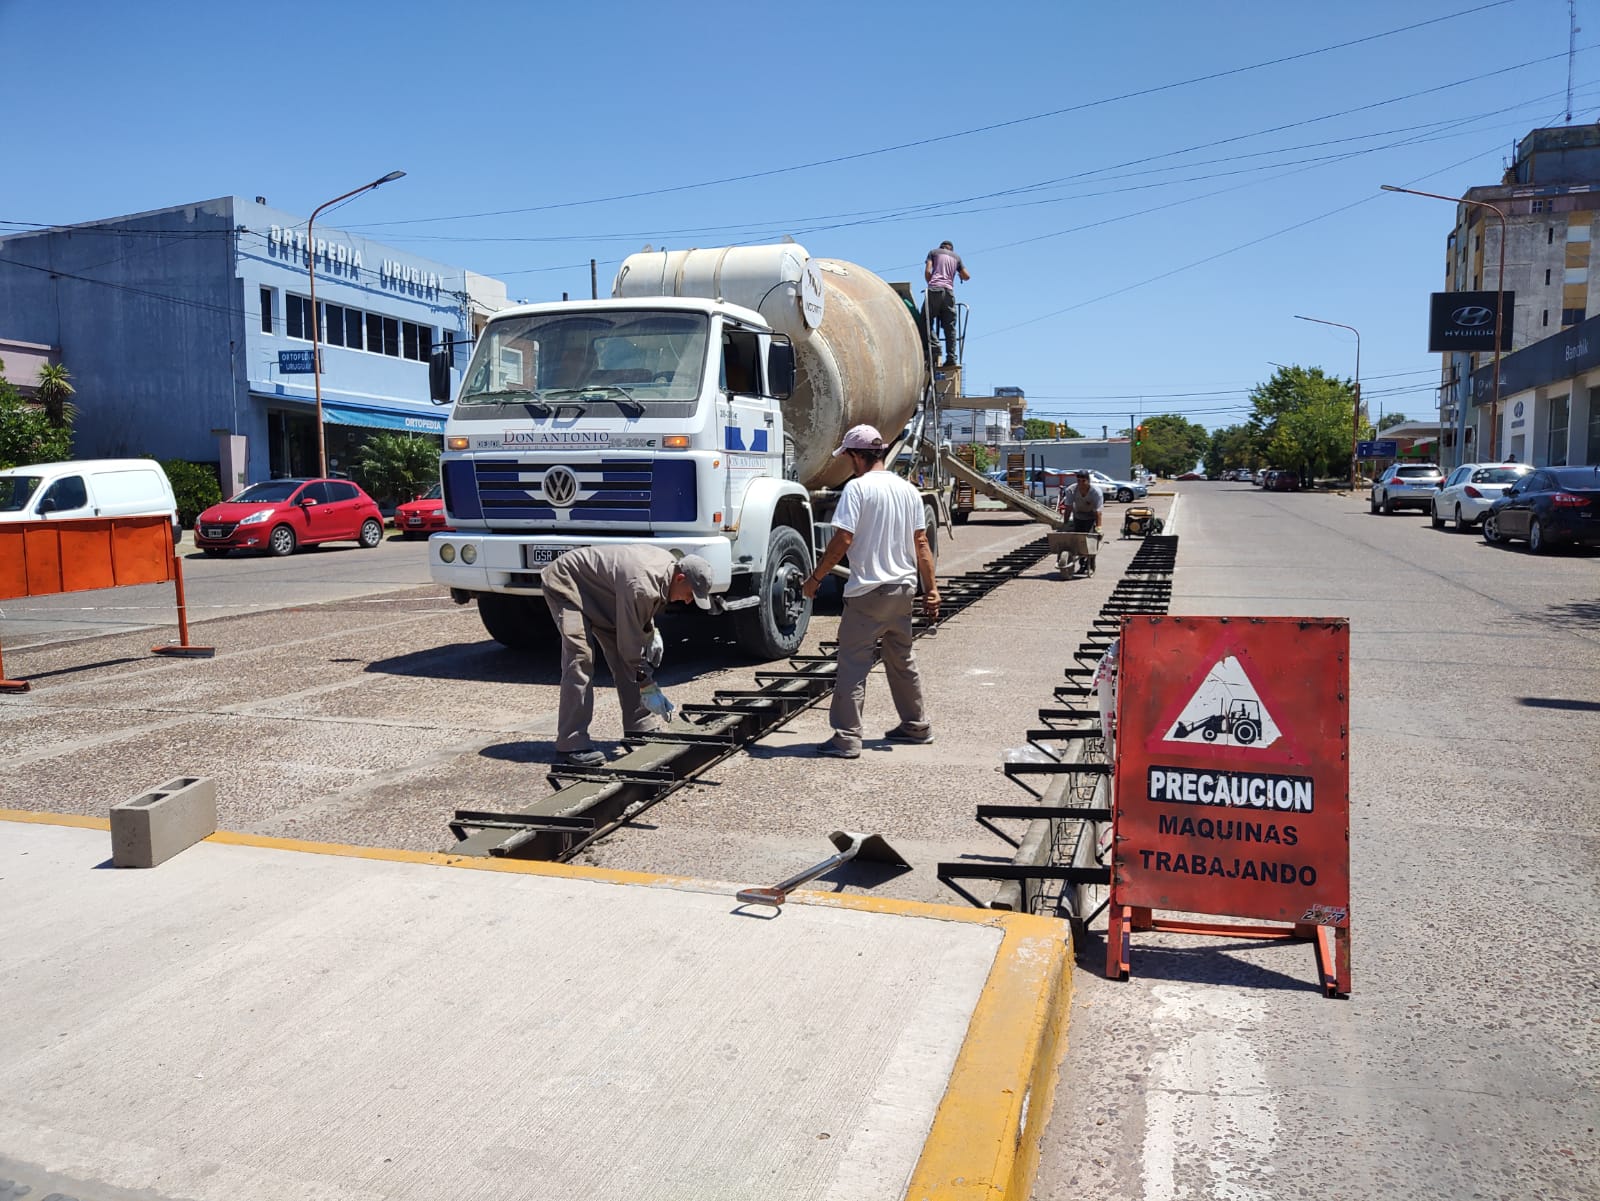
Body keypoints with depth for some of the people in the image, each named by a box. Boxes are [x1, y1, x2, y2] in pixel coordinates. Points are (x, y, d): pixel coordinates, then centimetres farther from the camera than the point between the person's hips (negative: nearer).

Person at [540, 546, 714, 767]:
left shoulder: (669, 563, -8)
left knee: (622, 658, 5)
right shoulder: (641, 586, -37)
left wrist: (652, 632, 1)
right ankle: (572, 744, -21)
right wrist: (648, 688, -24)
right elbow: (630, 644, -30)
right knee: (580, 658, -22)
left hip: (600, 594, 10)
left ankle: (641, 728, 13)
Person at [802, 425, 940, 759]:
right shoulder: (908, 490, 8)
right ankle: (916, 725, 30)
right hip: (904, 588, 7)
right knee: (903, 659, 20)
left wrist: (816, 577, -8)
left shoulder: (857, 487, -11)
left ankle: (847, 738, -4)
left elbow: (842, 540, -18)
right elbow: (921, 543, 8)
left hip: (868, 592, -7)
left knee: (853, 663, -2)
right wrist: (931, 589, 12)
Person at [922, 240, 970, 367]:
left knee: (926, 321, 2)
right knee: (950, 326, 2)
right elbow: (966, 276, 20)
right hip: (949, 291, 3)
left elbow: (927, 272, 3)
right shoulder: (956, 257, 23)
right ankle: (951, 357, -5)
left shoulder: (933, 252, 16)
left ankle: (935, 347, -19)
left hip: (935, 290, -3)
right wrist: (959, 275, 42)